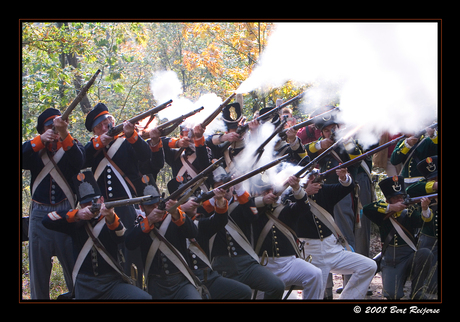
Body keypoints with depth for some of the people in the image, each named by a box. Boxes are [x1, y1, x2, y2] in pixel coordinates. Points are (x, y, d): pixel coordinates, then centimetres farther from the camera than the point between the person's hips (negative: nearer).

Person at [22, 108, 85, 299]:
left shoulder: (72, 146, 9)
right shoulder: (35, 150, 13)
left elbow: (79, 161, -16)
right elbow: (21, 158, -8)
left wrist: (64, 135, -31)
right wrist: (40, 140, -20)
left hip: (66, 211, -2)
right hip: (40, 213, 2)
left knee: (72, 264, -4)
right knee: (38, 264, 5)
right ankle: (39, 297, 14)